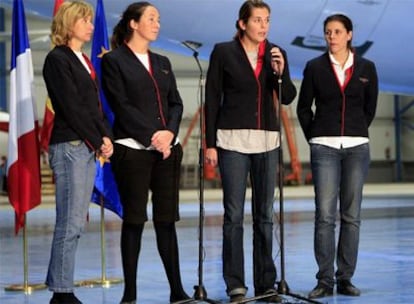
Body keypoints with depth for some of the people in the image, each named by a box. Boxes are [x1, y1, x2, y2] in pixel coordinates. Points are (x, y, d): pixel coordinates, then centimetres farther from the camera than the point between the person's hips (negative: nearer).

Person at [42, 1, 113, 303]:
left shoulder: (84, 60, 19)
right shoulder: (57, 59, -7)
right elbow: (71, 107, -13)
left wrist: (105, 137, 1)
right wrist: (98, 142, -10)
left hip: (89, 148, 9)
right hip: (69, 146, -9)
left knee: (75, 224, 8)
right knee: (70, 224, -7)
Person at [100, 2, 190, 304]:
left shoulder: (162, 62, 18)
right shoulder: (114, 61, 0)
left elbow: (175, 103, 11)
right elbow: (121, 106, -9)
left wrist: (169, 132, -7)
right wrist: (151, 136, -14)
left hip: (167, 149, 5)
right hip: (132, 149, -5)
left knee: (167, 220, 6)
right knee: (134, 220, -1)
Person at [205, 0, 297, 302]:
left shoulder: (275, 53, 7)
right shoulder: (223, 52, -2)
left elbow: (288, 97, 3)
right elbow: (212, 99, -2)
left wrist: (280, 73, -16)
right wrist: (210, 143, -6)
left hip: (267, 140, 3)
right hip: (233, 140, -3)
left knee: (265, 214, 7)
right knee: (234, 214, -2)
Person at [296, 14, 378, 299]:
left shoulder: (366, 68, 5)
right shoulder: (315, 67, 2)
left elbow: (370, 107, 14)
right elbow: (304, 107, 9)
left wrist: (357, 133, 13)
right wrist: (314, 137, 7)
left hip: (357, 147, 1)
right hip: (324, 147, -1)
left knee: (351, 216, 3)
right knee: (325, 215, -6)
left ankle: (345, 278, 9)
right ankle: (325, 281, -1)